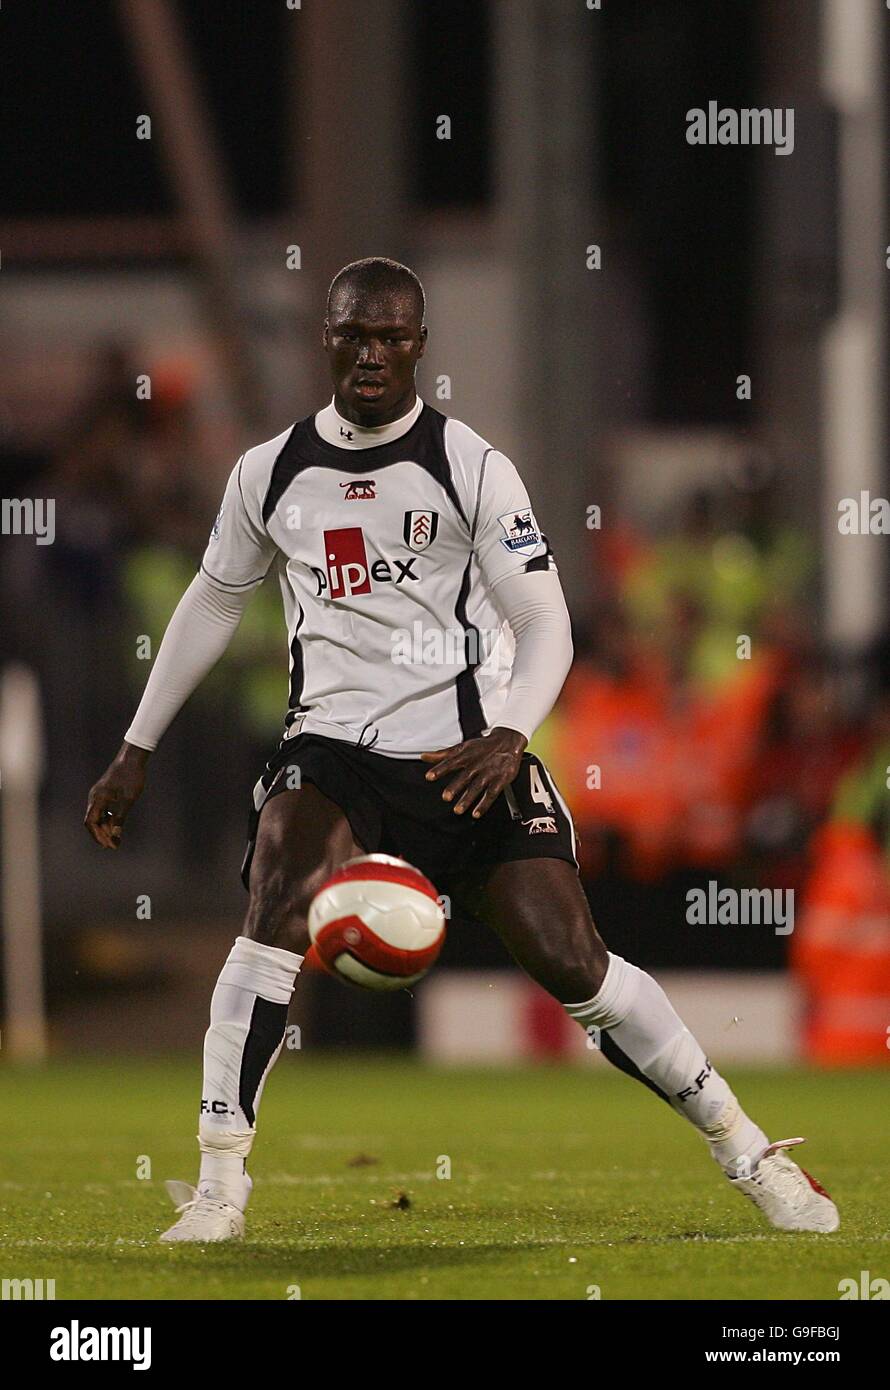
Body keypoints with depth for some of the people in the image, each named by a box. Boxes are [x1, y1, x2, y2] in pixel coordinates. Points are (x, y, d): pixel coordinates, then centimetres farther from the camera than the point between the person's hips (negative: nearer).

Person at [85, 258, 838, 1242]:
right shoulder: (270, 474, 8)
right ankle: (217, 1187, -21)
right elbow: (212, 605, 22)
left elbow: (545, 624, -5)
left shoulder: (470, 468, -2)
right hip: (333, 750, 2)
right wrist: (136, 749, 22)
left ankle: (749, 1155, 8)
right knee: (277, 918, -26)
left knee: (572, 965, -8)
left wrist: (509, 737, -24)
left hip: (468, 754, -2)